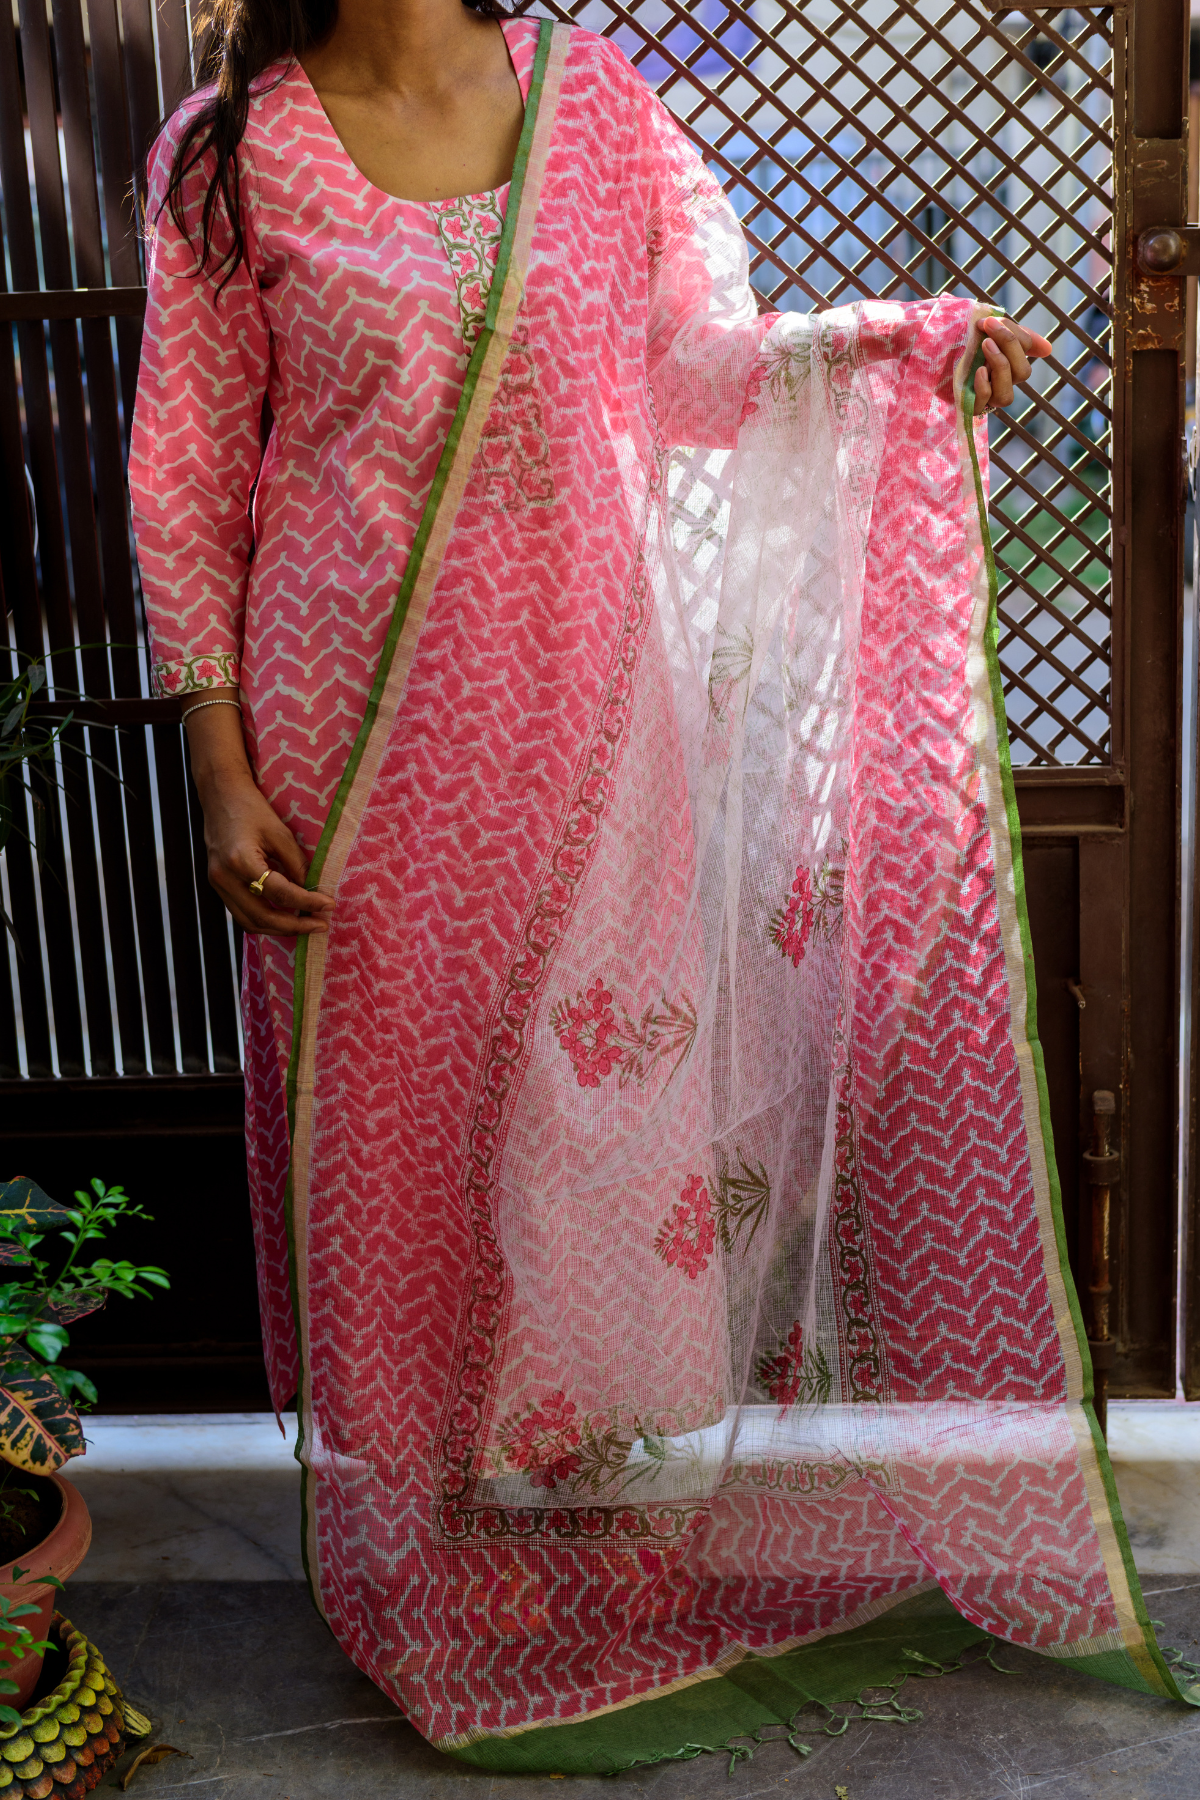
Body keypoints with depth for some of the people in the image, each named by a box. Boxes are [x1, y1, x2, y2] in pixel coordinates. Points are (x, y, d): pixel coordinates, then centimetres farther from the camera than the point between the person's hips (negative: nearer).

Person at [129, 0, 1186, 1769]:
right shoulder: (230, 158, -2)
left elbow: (686, 364, 11)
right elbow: (191, 482, -1)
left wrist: (905, 337, -4)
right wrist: (223, 776, -5)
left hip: (580, 696, 2)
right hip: (364, 723, -2)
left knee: (608, 1077, 11)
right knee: (401, 1108, 8)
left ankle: (614, 1493, 35)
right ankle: (439, 1546, 31)